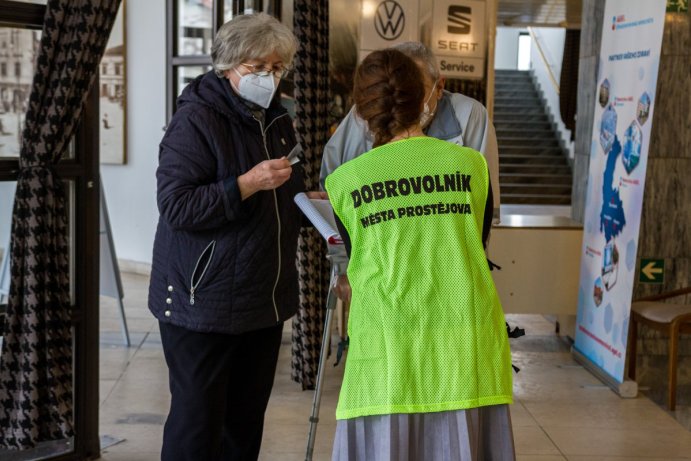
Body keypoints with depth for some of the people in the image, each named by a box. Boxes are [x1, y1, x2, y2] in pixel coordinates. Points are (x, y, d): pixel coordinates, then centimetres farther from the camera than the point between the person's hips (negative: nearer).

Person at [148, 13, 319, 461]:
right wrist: (248, 184, -26)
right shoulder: (195, 120, -12)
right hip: (203, 303, -7)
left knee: (247, 420, 12)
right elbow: (176, 206, -20)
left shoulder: (278, 120, 13)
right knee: (197, 423, -1)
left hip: (265, 302, 7)